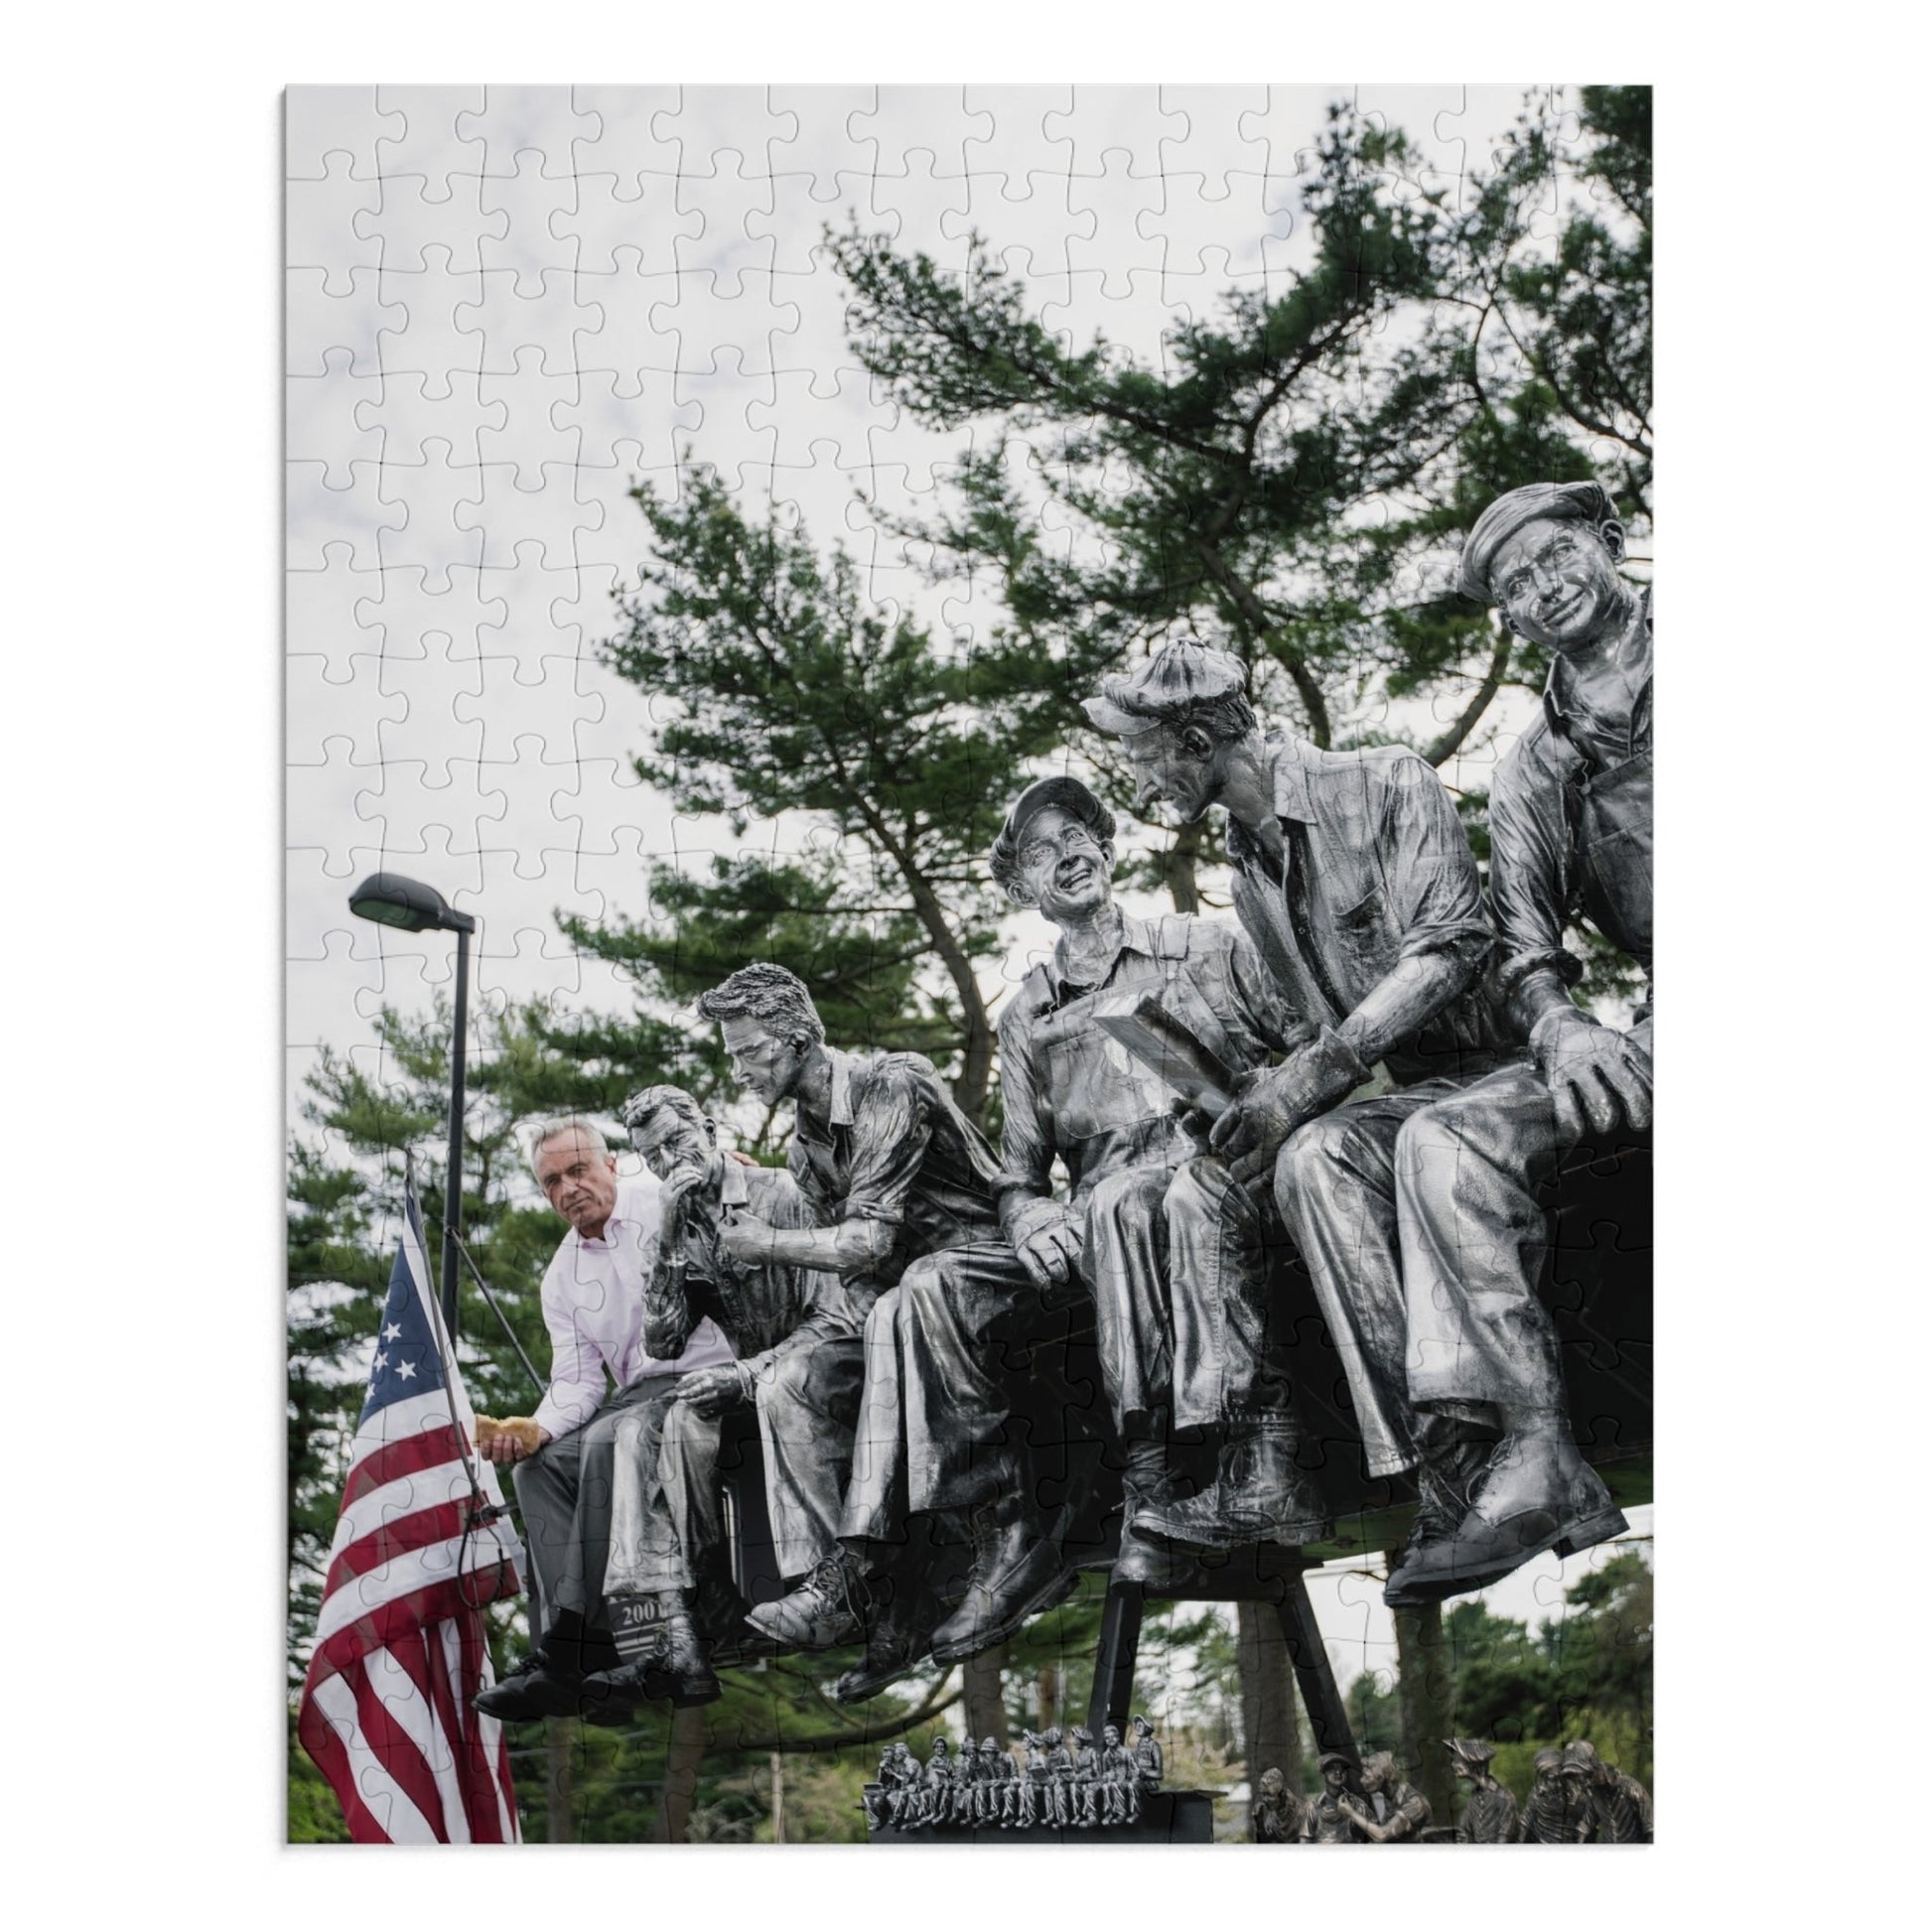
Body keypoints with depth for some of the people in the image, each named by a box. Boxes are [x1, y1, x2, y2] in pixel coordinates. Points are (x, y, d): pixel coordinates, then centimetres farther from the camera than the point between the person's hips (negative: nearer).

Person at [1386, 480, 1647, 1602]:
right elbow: (1524, 951, 12)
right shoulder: (1533, 774, 20)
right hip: (1663, 1025, 6)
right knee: (1448, 1142, -16)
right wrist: (1562, 1027, -13)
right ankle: (1542, 1462, -23)